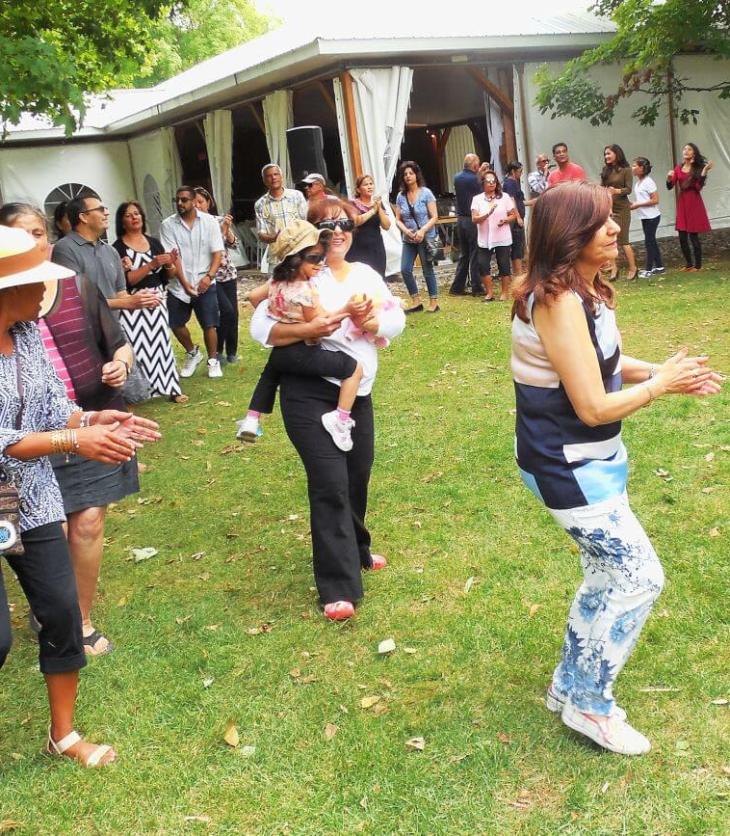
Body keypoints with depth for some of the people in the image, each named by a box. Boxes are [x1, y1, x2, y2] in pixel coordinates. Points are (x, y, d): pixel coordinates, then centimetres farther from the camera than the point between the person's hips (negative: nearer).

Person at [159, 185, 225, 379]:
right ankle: (192, 354, 31)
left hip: (204, 283, -1)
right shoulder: (168, 225, -3)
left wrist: (208, 276, -18)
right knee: (176, 324, 5)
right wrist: (184, 283, -18)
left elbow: (218, 252, -4)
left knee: (209, 325, -3)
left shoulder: (209, 221, -2)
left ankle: (213, 361, 17)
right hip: (178, 285, 1)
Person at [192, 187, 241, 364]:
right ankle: (217, 350, 1)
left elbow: (234, 245, 1)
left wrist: (226, 228, -13)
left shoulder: (220, 220, 4)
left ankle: (231, 352, 21)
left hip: (228, 272, 4)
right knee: (227, 311, -16)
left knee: (233, 313, 5)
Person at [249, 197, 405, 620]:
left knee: (358, 476, 14)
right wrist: (308, 329, -25)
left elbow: (397, 319, 2)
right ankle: (338, 587, -4)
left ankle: (355, 550, 40)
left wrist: (370, 322, -17)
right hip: (310, 392, -6)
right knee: (331, 484, -10)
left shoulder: (367, 275, 10)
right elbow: (260, 327, -14)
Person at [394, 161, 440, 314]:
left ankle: (434, 302, 12)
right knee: (405, 270, -3)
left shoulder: (426, 193, -5)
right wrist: (406, 230, -14)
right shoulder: (401, 196, 5)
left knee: (428, 271, 1)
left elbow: (434, 217, -7)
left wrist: (422, 231, -20)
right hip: (408, 239, 4)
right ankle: (416, 301, 9)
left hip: (426, 238, -4)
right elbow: (398, 219, 6)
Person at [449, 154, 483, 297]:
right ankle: (476, 288, 4)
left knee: (463, 254, 13)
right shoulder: (474, 179, -15)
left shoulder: (457, 178, 6)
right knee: (475, 255, 0)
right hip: (472, 220, -7)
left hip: (460, 219, 7)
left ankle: (457, 287, 11)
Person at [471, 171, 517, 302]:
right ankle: (489, 292, 11)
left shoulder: (504, 197, 1)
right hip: (484, 239, 1)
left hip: (503, 239, -1)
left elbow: (513, 215, 5)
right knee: (483, 264, -5)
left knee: (503, 265, 3)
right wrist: (487, 214, -26)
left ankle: (504, 292, 16)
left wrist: (505, 220, -16)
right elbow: (474, 219, -9)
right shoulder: (477, 199, 0)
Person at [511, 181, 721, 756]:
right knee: (639, 577, -4)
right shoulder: (557, 303, -26)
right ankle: (589, 705, 14)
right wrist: (661, 384, -12)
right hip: (567, 467, -10)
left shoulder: (585, 290, 5)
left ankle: (571, 687, 35)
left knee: (608, 576, 18)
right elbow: (594, 407, -24)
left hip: (594, 458, 10)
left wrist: (657, 372, -2)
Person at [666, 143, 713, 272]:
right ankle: (689, 263, 19)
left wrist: (704, 172, -21)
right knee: (682, 238, 5)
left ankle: (698, 265, 3)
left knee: (693, 236, -5)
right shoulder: (678, 169, 9)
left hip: (694, 203, -5)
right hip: (682, 204, 5)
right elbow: (670, 186, 4)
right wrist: (669, 178, -16)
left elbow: (699, 187, -11)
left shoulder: (698, 168, -2)